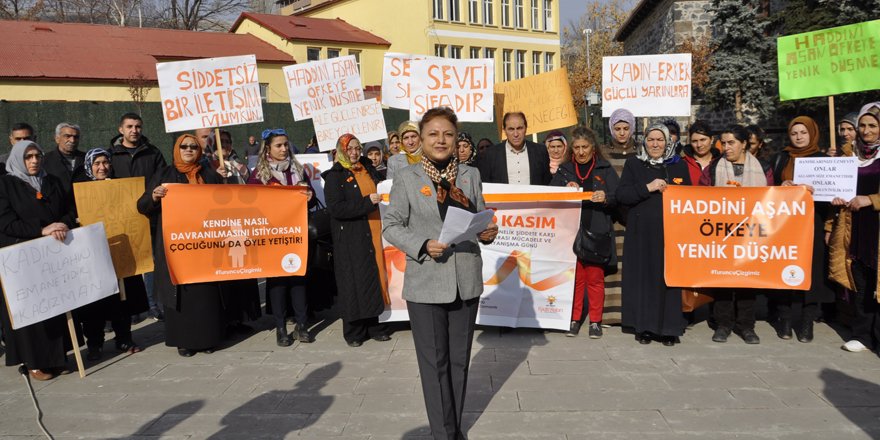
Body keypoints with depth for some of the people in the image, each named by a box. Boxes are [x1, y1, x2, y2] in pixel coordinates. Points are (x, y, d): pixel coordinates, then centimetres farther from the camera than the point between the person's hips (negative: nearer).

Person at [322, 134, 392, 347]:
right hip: (351, 239, -5)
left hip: (373, 234, 5)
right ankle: (354, 332, 11)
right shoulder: (334, 176, -2)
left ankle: (374, 326, 17)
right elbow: (336, 208, -14)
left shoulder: (368, 169, 15)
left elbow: (381, 190, 29)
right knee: (354, 282, -1)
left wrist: (383, 196, 6)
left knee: (375, 277, 6)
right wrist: (367, 202, -19)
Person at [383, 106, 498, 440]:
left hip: (466, 281, 3)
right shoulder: (407, 177, -2)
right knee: (435, 362, 4)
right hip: (426, 282, -3)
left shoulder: (470, 175, 8)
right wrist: (423, 246, -17)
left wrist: (488, 232, -8)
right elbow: (391, 225, -2)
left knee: (460, 359, 13)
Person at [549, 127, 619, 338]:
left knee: (595, 278, 2)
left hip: (597, 233, -1)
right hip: (571, 231, 2)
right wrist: (565, 190, -16)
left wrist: (606, 198, -22)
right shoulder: (564, 170, 11)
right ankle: (574, 319, 16)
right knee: (574, 277, 5)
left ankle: (595, 321, 13)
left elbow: (618, 197, -2)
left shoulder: (605, 169, 6)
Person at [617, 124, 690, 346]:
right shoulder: (633, 164, 8)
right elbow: (621, 195, -3)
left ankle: (669, 328, 9)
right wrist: (647, 187, -13)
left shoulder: (679, 165, 11)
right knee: (643, 277, 1)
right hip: (641, 233, 0)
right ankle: (643, 326, 11)